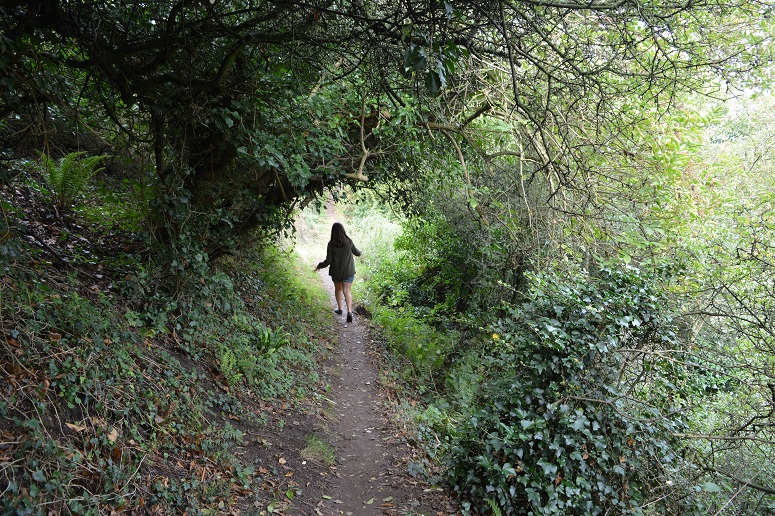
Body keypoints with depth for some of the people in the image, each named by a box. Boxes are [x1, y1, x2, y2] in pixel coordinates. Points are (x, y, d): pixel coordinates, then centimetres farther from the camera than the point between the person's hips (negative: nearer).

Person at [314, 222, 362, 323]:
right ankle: (349, 311, -17)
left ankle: (339, 309, 33)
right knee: (347, 291, 0)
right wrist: (359, 252, 28)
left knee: (338, 289, 21)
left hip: (336, 272, 0)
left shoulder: (331, 245, -13)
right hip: (348, 271, 0)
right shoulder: (349, 242, -10)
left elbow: (328, 261, -11)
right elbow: (357, 253, 4)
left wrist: (319, 266, 7)